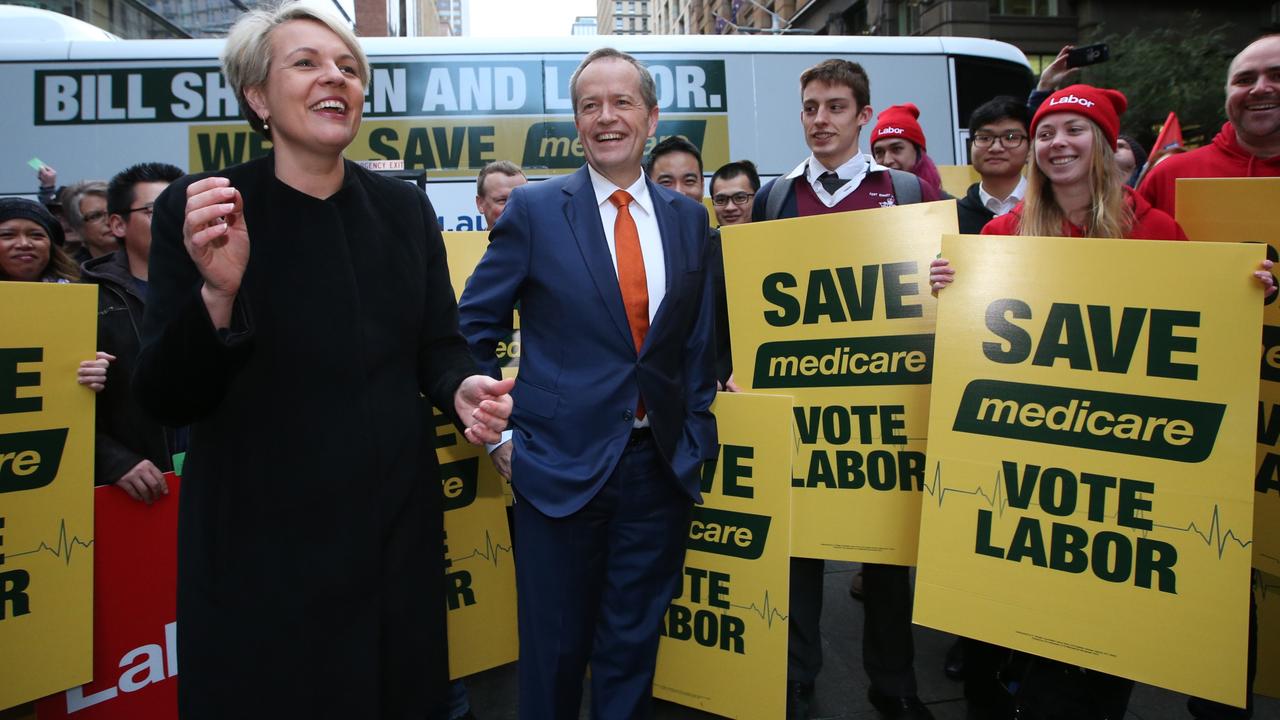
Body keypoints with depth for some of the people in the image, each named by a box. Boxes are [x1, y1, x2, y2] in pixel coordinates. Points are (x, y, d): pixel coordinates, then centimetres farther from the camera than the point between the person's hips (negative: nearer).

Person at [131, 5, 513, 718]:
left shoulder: (405, 208, 2)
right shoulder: (196, 209, -8)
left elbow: (440, 348, 6)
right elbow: (168, 400, -10)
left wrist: (464, 391, -17)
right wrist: (219, 292, -28)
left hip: (398, 522, 3)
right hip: (261, 533, -3)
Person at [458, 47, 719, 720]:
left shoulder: (688, 218, 7)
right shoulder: (534, 209, -4)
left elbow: (700, 338, 11)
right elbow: (473, 327, -2)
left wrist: (695, 431, 6)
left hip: (661, 464, 3)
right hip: (561, 463, -3)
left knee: (633, 646, 16)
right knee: (555, 647, 11)